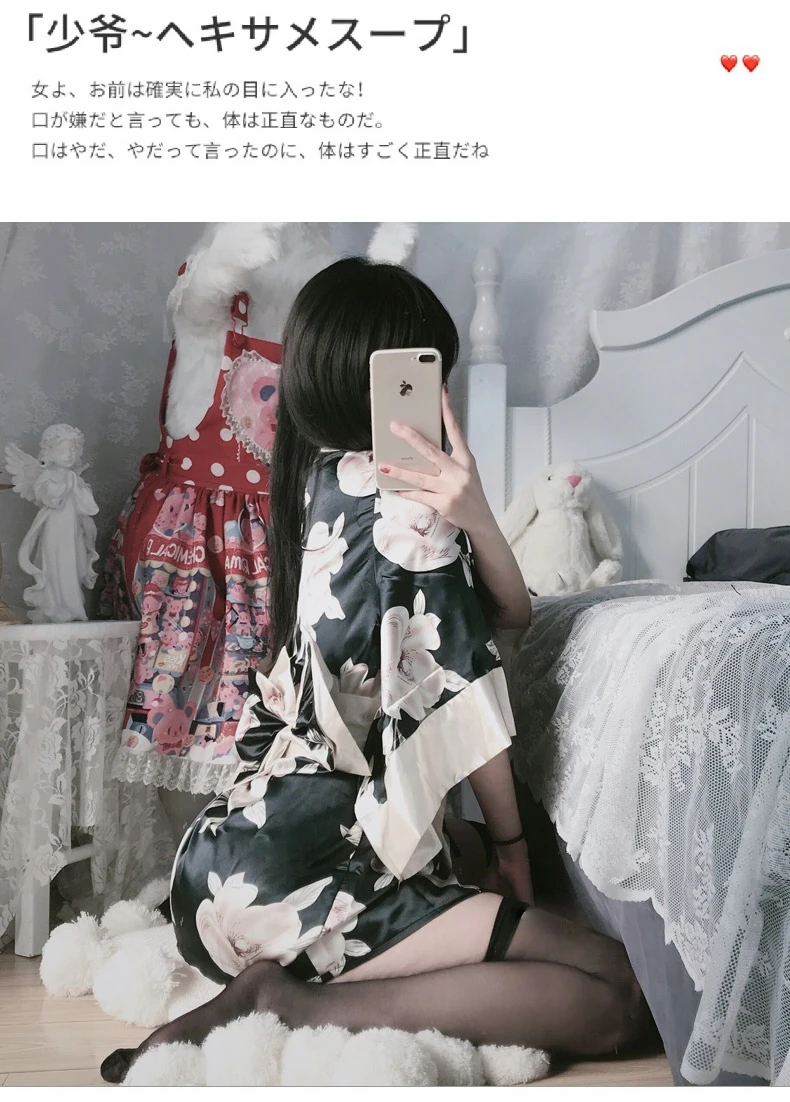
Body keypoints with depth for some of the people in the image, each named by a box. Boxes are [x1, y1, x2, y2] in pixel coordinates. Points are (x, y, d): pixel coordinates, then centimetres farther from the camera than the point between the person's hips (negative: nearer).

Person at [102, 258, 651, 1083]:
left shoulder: (323, 484, 13)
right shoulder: (396, 498, -12)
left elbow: (510, 612, 6)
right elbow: (462, 701, -9)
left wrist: (470, 515, -15)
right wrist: (512, 843, 5)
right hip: (303, 869, -10)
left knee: (468, 848, 36)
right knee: (611, 993, -12)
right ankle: (290, 1005, -14)